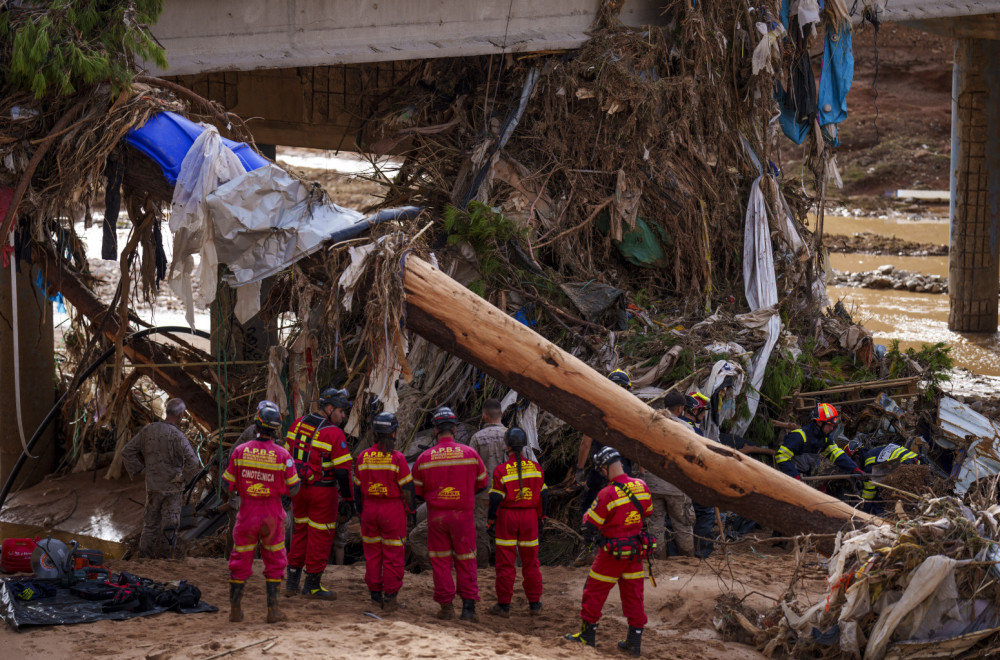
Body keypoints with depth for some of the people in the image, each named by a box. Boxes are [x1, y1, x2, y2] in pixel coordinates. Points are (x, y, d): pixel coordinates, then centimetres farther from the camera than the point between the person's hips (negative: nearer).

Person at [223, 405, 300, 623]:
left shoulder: (240, 451, -10)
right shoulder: (283, 455, -12)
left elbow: (228, 483, -2)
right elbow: (294, 488, -5)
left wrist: (234, 495, 20)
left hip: (246, 515, 1)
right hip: (272, 515, -1)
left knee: (240, 561, 12)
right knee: (274, 562, 12)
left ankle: (235, 609, 16)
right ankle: (272, 609, 9)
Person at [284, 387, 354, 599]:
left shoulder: (298, 424, 3)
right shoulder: (334, 434, -18)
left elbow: (288, 457, 9)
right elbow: (343, 470, -18)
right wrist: (348, 499, -10)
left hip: (299, 486, 6)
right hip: (322, 491, -6)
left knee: (300, 532, 18)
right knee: (320, 536, 6)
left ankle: (292, 582, 20)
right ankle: (312, 585, 12)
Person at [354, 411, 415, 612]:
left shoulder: (363, 457, 0)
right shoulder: (397, 458, -13)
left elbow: (357, 488, 8)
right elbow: (407, 487, -9)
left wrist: (361, 512, 18)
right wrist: (410, 508, 5)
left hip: (370, 509, 4)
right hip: (393, 509, -4)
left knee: (372, 552, 12)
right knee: (393, 555, 3)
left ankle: (375, 595, 16)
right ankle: (390, 598, 3)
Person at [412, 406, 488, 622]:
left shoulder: (424, 458, -5)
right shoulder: (470, 454, -5)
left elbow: (417, 490, 3)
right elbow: (481, 483, 8)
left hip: (436, 515, 0)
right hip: (463, 515, 0)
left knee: (440, 562, 8)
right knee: (466, 562, 7)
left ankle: (446, 606, 7)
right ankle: (468, 608, 2)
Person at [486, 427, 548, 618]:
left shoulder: (501, 470, -11)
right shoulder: (536, 468, 0)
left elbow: (496, 499, -9)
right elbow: (543, 495, 7)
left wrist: (491, 521, 2)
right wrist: (541, 517, 18)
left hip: (507, 517, -3)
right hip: (529, 517, 3)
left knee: (505, 563, 3)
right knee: (531, 562, 12)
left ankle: (504, 605, 6)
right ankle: (535, 604, 17)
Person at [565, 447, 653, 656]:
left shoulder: (607, 494, -22)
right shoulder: (641, 486, -4)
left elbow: (591, 524, -14)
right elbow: (647, 512, 13)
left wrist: (588, 513, 7)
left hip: (614, 551, -6)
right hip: (636, 549, 6)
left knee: (595, 591, 10)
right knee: (633, 593, 12)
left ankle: (588, 634, 19)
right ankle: (635, 640, 14)